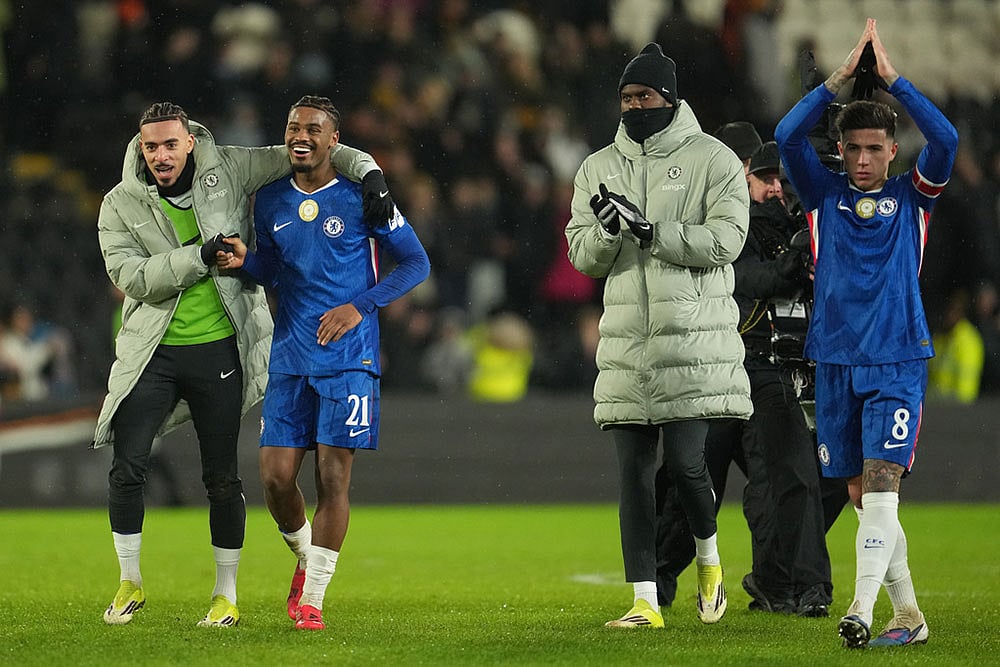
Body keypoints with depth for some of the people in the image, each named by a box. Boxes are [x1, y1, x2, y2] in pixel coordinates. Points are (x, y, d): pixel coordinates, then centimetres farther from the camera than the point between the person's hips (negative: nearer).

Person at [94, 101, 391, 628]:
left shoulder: (227, 171, -2)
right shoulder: (121, 205, -2)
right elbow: (131, 277, -14)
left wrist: (368, 171, -9)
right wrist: (200, 255, -22)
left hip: (219, 348, 0)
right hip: (152, 352, 0)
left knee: (222, 478, 3)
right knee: (127, 467, -7)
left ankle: (226, 594, 15)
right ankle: (130, 584, 10)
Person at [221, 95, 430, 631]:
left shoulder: (360, 198, -5)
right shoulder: (270, 201, 8)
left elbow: (416, 264, -1)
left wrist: (359, 307, -11)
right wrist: (245, 261, -3)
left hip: (348, 357, -4)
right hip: (289, 357, 4)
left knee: (333, 477, -6)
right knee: (276, 476, -2)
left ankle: (313, 597, 2)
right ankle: (305, 558, 27)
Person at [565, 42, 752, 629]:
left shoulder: (712, 159, 0)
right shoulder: (599, 169, 14)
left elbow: (725, 239, -10)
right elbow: (583, 256, 10)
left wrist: (649, 231, -16)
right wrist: (607, 232, -12)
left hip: (694, 340, -4)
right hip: (627, 347, 4)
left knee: (685, 460, -8)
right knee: (633, 470, 1)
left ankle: (709, 557, 22)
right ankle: (646, 600, 5)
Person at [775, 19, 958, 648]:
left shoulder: (912, 196, 6)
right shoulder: (825, 194, 8)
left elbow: (945, 139, -10)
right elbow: (787, 135, -6)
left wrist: (891, 77, -9)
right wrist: (843, 76, -9)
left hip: (898, 361, -3)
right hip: (836, 361, 3)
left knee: (881, 483, -15)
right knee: (862, 493, 5)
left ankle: (863, 611, -24)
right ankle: (908, 614, 15)